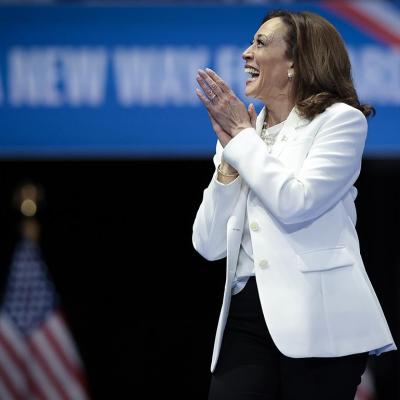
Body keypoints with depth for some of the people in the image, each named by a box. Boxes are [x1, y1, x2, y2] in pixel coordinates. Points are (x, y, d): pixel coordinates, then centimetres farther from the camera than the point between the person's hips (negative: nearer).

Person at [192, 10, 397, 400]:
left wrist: (243, 135, -2)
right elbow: (209, 245, 10)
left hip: (318, 318, -4)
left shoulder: (340, 119, 1)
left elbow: (295, 204, -14)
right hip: (248, 313, 5)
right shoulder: (240, 138, 16)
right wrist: (230, 156, 0)